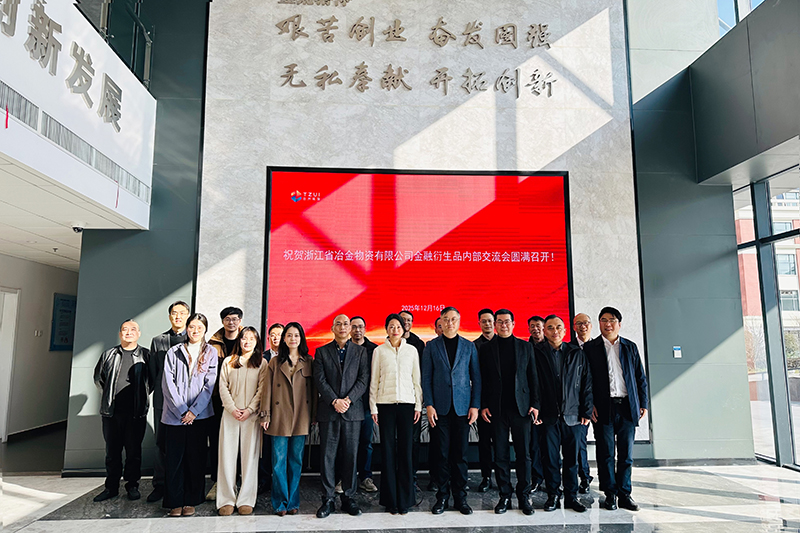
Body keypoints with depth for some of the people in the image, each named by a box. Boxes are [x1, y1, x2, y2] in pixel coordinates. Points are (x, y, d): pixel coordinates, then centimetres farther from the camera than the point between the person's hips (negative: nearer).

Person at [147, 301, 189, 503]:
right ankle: (160, 486, 17)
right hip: (163, 400, 2)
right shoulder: (157, 341, 12)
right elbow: (153, 372, 13)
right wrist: (159, 391, 5)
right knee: (161, 444, 7)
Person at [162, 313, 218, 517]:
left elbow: (210, 384, 0)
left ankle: (191, 501, 15)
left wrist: (194, 410, -7)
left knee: (196, 458, 4)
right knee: (174, 458, 2)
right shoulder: (174, 352, 6)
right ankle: (175, 502, 13)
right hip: (175, 414, 0)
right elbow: (168, 384, 0)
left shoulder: (211, 353, 6)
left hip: (199, 414, 0)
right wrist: (181, 410, -8)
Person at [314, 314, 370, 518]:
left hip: (352, 410, 0)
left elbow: (364, 379, 1)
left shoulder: (360, 351, 9)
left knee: (350, 455, 5)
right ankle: (327, 500, 12)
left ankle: (349, 498, 16)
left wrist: (348, 399, -11)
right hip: (328, 410, 0)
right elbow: (319, 379, -1)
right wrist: (334, 401, -12)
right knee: (327, 456, 3)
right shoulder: (322, 351, 8)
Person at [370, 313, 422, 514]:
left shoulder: (411, 350, 8)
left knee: (405, 450, 1)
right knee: (388, 450, 1)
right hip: (386, 404, -1)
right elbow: (374, 380, 5)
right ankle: (390, 500, 12)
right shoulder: (379, 351, 5)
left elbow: (416, 379, 9)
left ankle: (405, 500, 12)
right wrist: (373, 407, 1)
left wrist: (418, 405, 4)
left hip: (406, 403, 1)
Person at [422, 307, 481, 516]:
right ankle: (442, 497, 15)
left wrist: (475, 405, -1)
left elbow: (476, 378, 7)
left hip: (462, 407, 1)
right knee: (442, 454, 3)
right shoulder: (431, 346, 5)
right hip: (440, 408, -1)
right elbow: (426, 378, 3)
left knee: (460, 454, 5)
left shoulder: (469, 347, 7)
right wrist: (429, 405, -5)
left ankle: (460, 497, 16)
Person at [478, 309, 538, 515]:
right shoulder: (486, 348, 5)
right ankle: (504, 496, 15)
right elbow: (482, 379, 4)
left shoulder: (525, 347, 8)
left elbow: (533, 377, 7)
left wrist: (535, 404, -1)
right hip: (497, 409, 0)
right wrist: (483, 405, -3)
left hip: (521, 407, 1)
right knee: (500, 455, 5)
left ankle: (524, 496, 15)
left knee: (524, 454, 4)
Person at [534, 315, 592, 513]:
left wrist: (586, 412, 3)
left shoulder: (577, 354, 8)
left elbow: (586, 384, 8)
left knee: (572, 458, 8)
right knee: (550, 458, 4)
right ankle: (553, 495, 18)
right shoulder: (537, 353, 1)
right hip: (548, 415, -2)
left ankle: (571, 496, 21)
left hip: (573, 415, 2)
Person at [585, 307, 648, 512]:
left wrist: (643, 403, 7)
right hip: (603, 409, -2)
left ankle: (624, 493, 17)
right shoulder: (590, 347, 3)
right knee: (606, 454, 3)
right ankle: (610, 494, 14)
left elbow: (641, 378, 13)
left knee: (626, 454, 7)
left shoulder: (631, 347, 11)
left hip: (627, 408, 2)